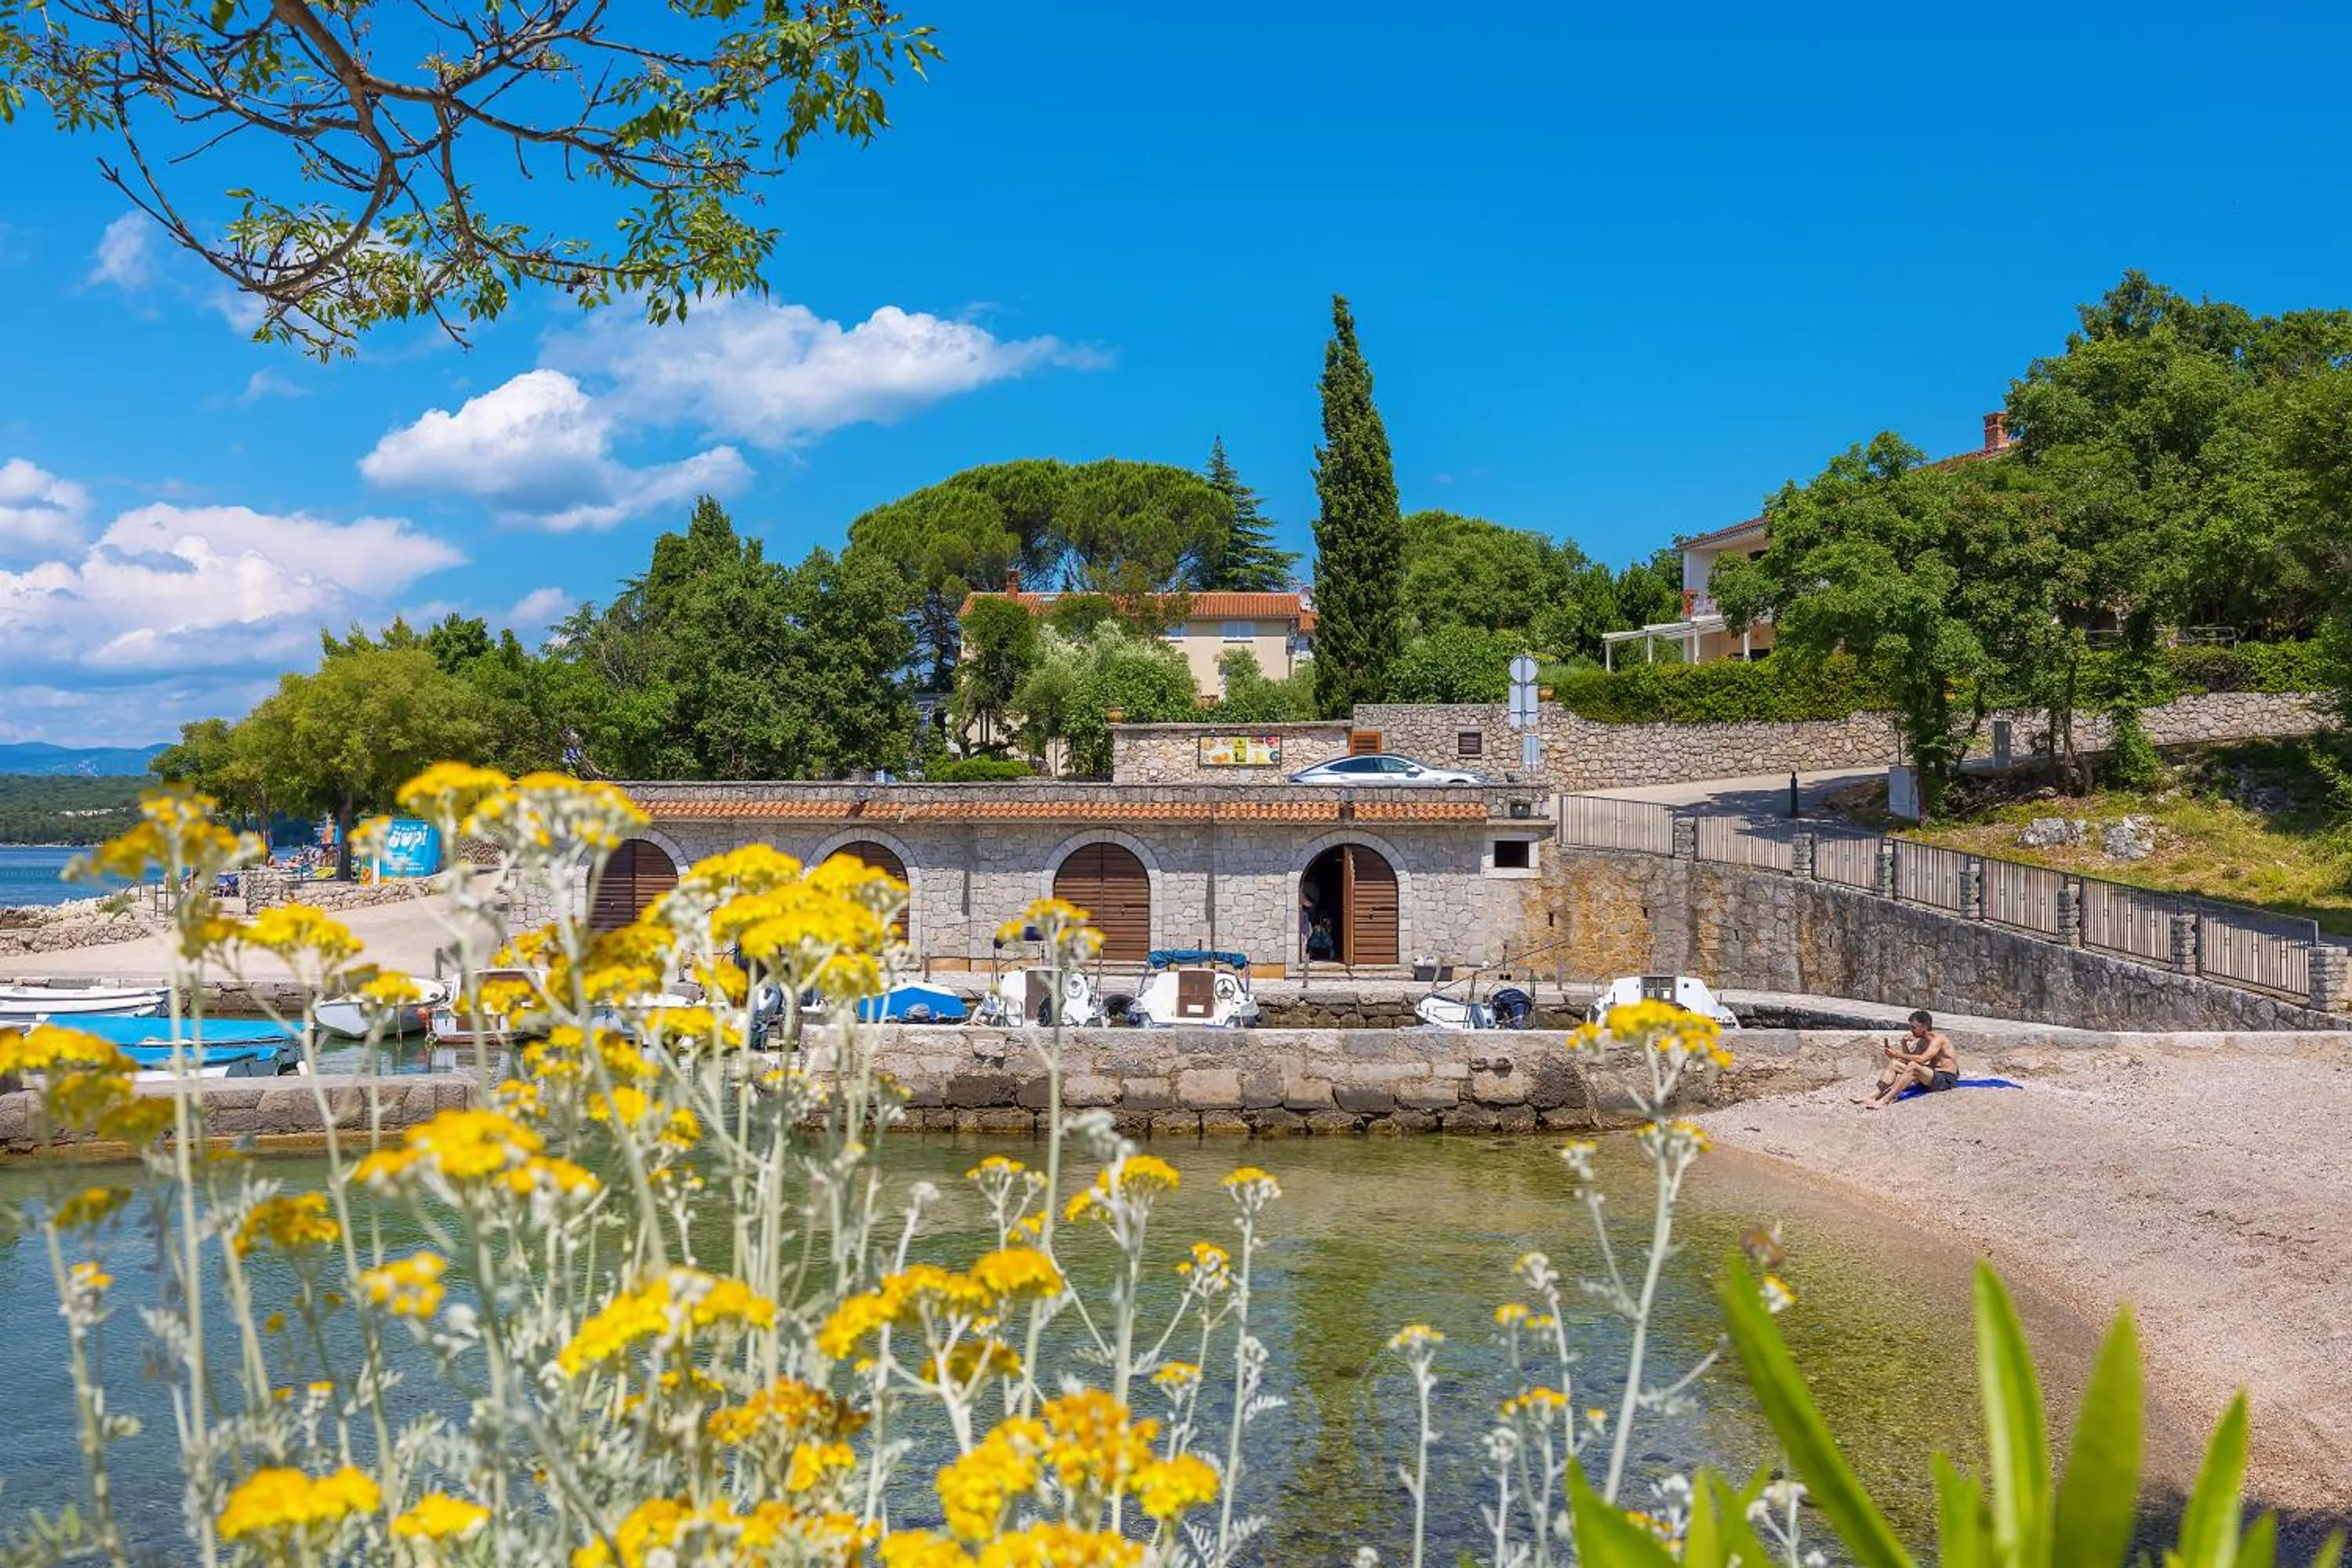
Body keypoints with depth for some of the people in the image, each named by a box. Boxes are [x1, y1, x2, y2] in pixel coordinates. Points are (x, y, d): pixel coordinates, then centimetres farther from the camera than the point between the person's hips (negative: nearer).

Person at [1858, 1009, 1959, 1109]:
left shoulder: (1938, 1038, -15)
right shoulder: (1922, 1041, 12)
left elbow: (1922, 1059, -28)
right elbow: (1910, 1058, 12)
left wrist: (1899, 1055, -27)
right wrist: (1904, 1044, -2)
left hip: (1946, 1078, -9)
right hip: (1932, 1076, 9)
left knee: (1913, 1066, -33)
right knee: (1894, 1064, 0)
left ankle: (1883, 1101, -37)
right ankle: (1873, 1096, -14)